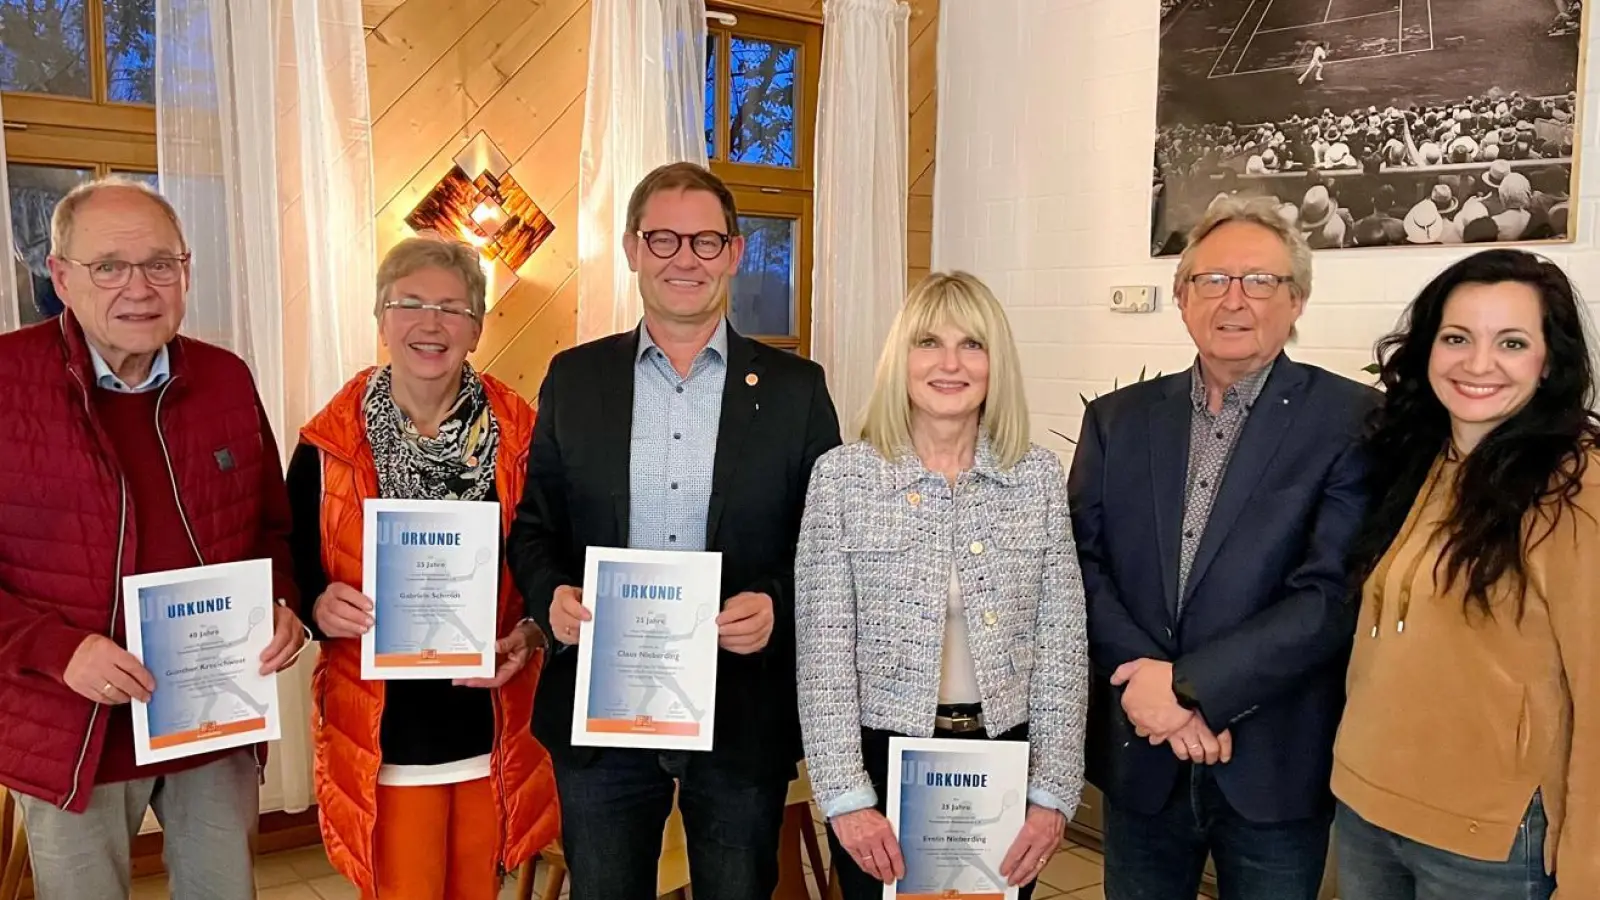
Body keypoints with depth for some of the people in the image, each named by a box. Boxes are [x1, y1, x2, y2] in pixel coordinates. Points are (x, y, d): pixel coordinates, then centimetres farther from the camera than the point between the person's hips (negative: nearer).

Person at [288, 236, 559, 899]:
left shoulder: (521, 438, -5)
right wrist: (321, 607, -19)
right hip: (383, 737, -1)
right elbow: (294, 571, 2)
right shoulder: (329, 445, -5)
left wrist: (530, 636, -15)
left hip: (496, 727, 2)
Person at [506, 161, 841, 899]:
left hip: (745, 714, -1)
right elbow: (532, 526, 7)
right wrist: (551, 597, -13)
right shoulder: (574, 378, 4)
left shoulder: (795, 388, -1)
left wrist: (777, 603, -17)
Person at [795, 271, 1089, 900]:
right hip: (882, 758, -1)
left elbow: (1063, 643, -1)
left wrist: (1052, 792, -5)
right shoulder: (841, 475, -7)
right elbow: (824, 649, -7)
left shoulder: (1040, 476, -1)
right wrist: (846, 796, -11)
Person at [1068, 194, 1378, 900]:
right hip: (1139, 756, 3)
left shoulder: (1354, 422, -8)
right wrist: (1148, 685, -15)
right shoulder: (1117, 419, 4)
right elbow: (1082, 563, -2)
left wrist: (1190, 684, -18)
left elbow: (1334, 593, -15)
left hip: (1275, 763, -2)